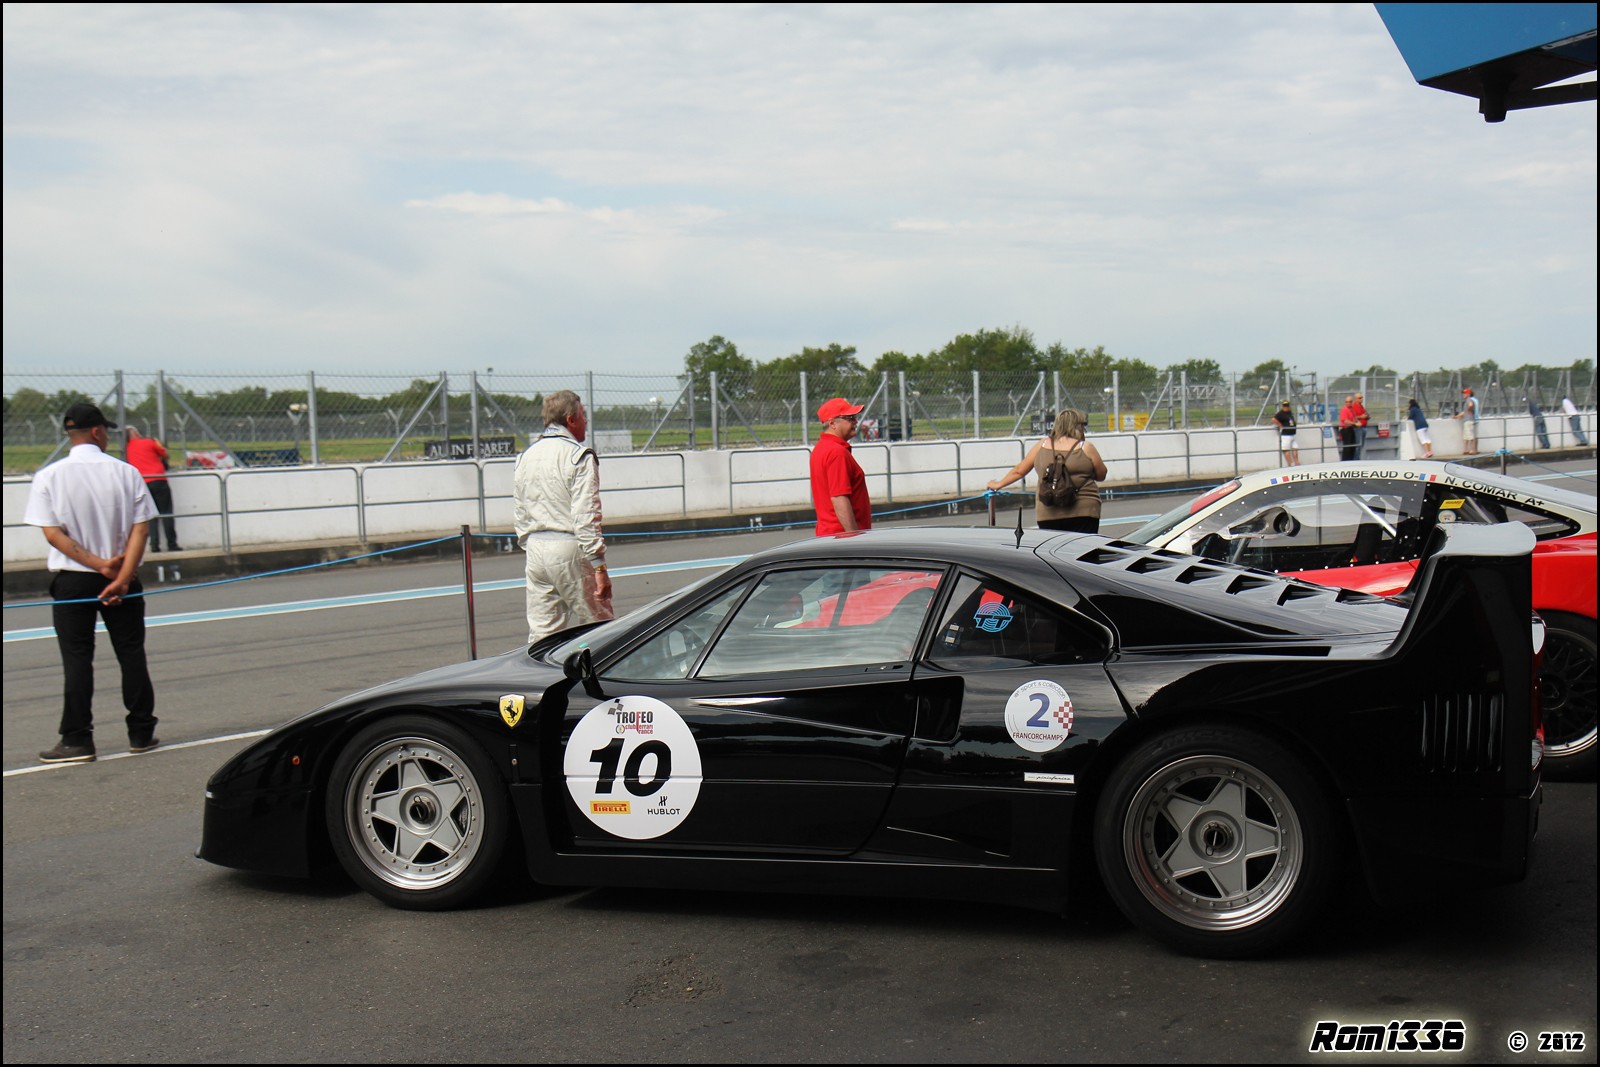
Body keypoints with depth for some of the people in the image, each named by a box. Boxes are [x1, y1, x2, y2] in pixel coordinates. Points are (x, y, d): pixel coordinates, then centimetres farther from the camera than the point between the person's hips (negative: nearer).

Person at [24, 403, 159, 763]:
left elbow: (53, 533, -11)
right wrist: (121, 576, -11)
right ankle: (141, 734, 14)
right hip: (123, 578, 1)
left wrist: (101, 564, -11)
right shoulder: (126, 472, -3)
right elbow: (140, 529, -8)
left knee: (77, 659, 3)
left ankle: (77, 740, 3)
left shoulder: (49, 477, -5)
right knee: (131, 654, 9)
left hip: (71, 580, -1)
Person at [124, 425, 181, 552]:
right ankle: (172, 544, -1)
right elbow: (164, 454, 12)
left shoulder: (128, 448, 9)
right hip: (158, 481, -3)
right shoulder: (148, 442, 1)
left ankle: (154, 544, -1)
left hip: (142, 484, 3)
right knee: (166, 513, 2)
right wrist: (159, 444, 30)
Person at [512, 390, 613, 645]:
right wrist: (599, 567, -16)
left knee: (541, 633, 9)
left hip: (536, 550, 7)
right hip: (569, 548, -7)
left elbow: (519, 514, 16)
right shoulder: (579, 456, -9)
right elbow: (586, 517, -16)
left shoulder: (527, 456, 12)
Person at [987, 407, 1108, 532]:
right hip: (1082, 512, -3)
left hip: (1047, 512, 3)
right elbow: (1101, 476, 9)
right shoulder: (1086, 448, -2)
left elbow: (1019, 471, 15)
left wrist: (999, 483, 30)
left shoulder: (1041, 445, 8)